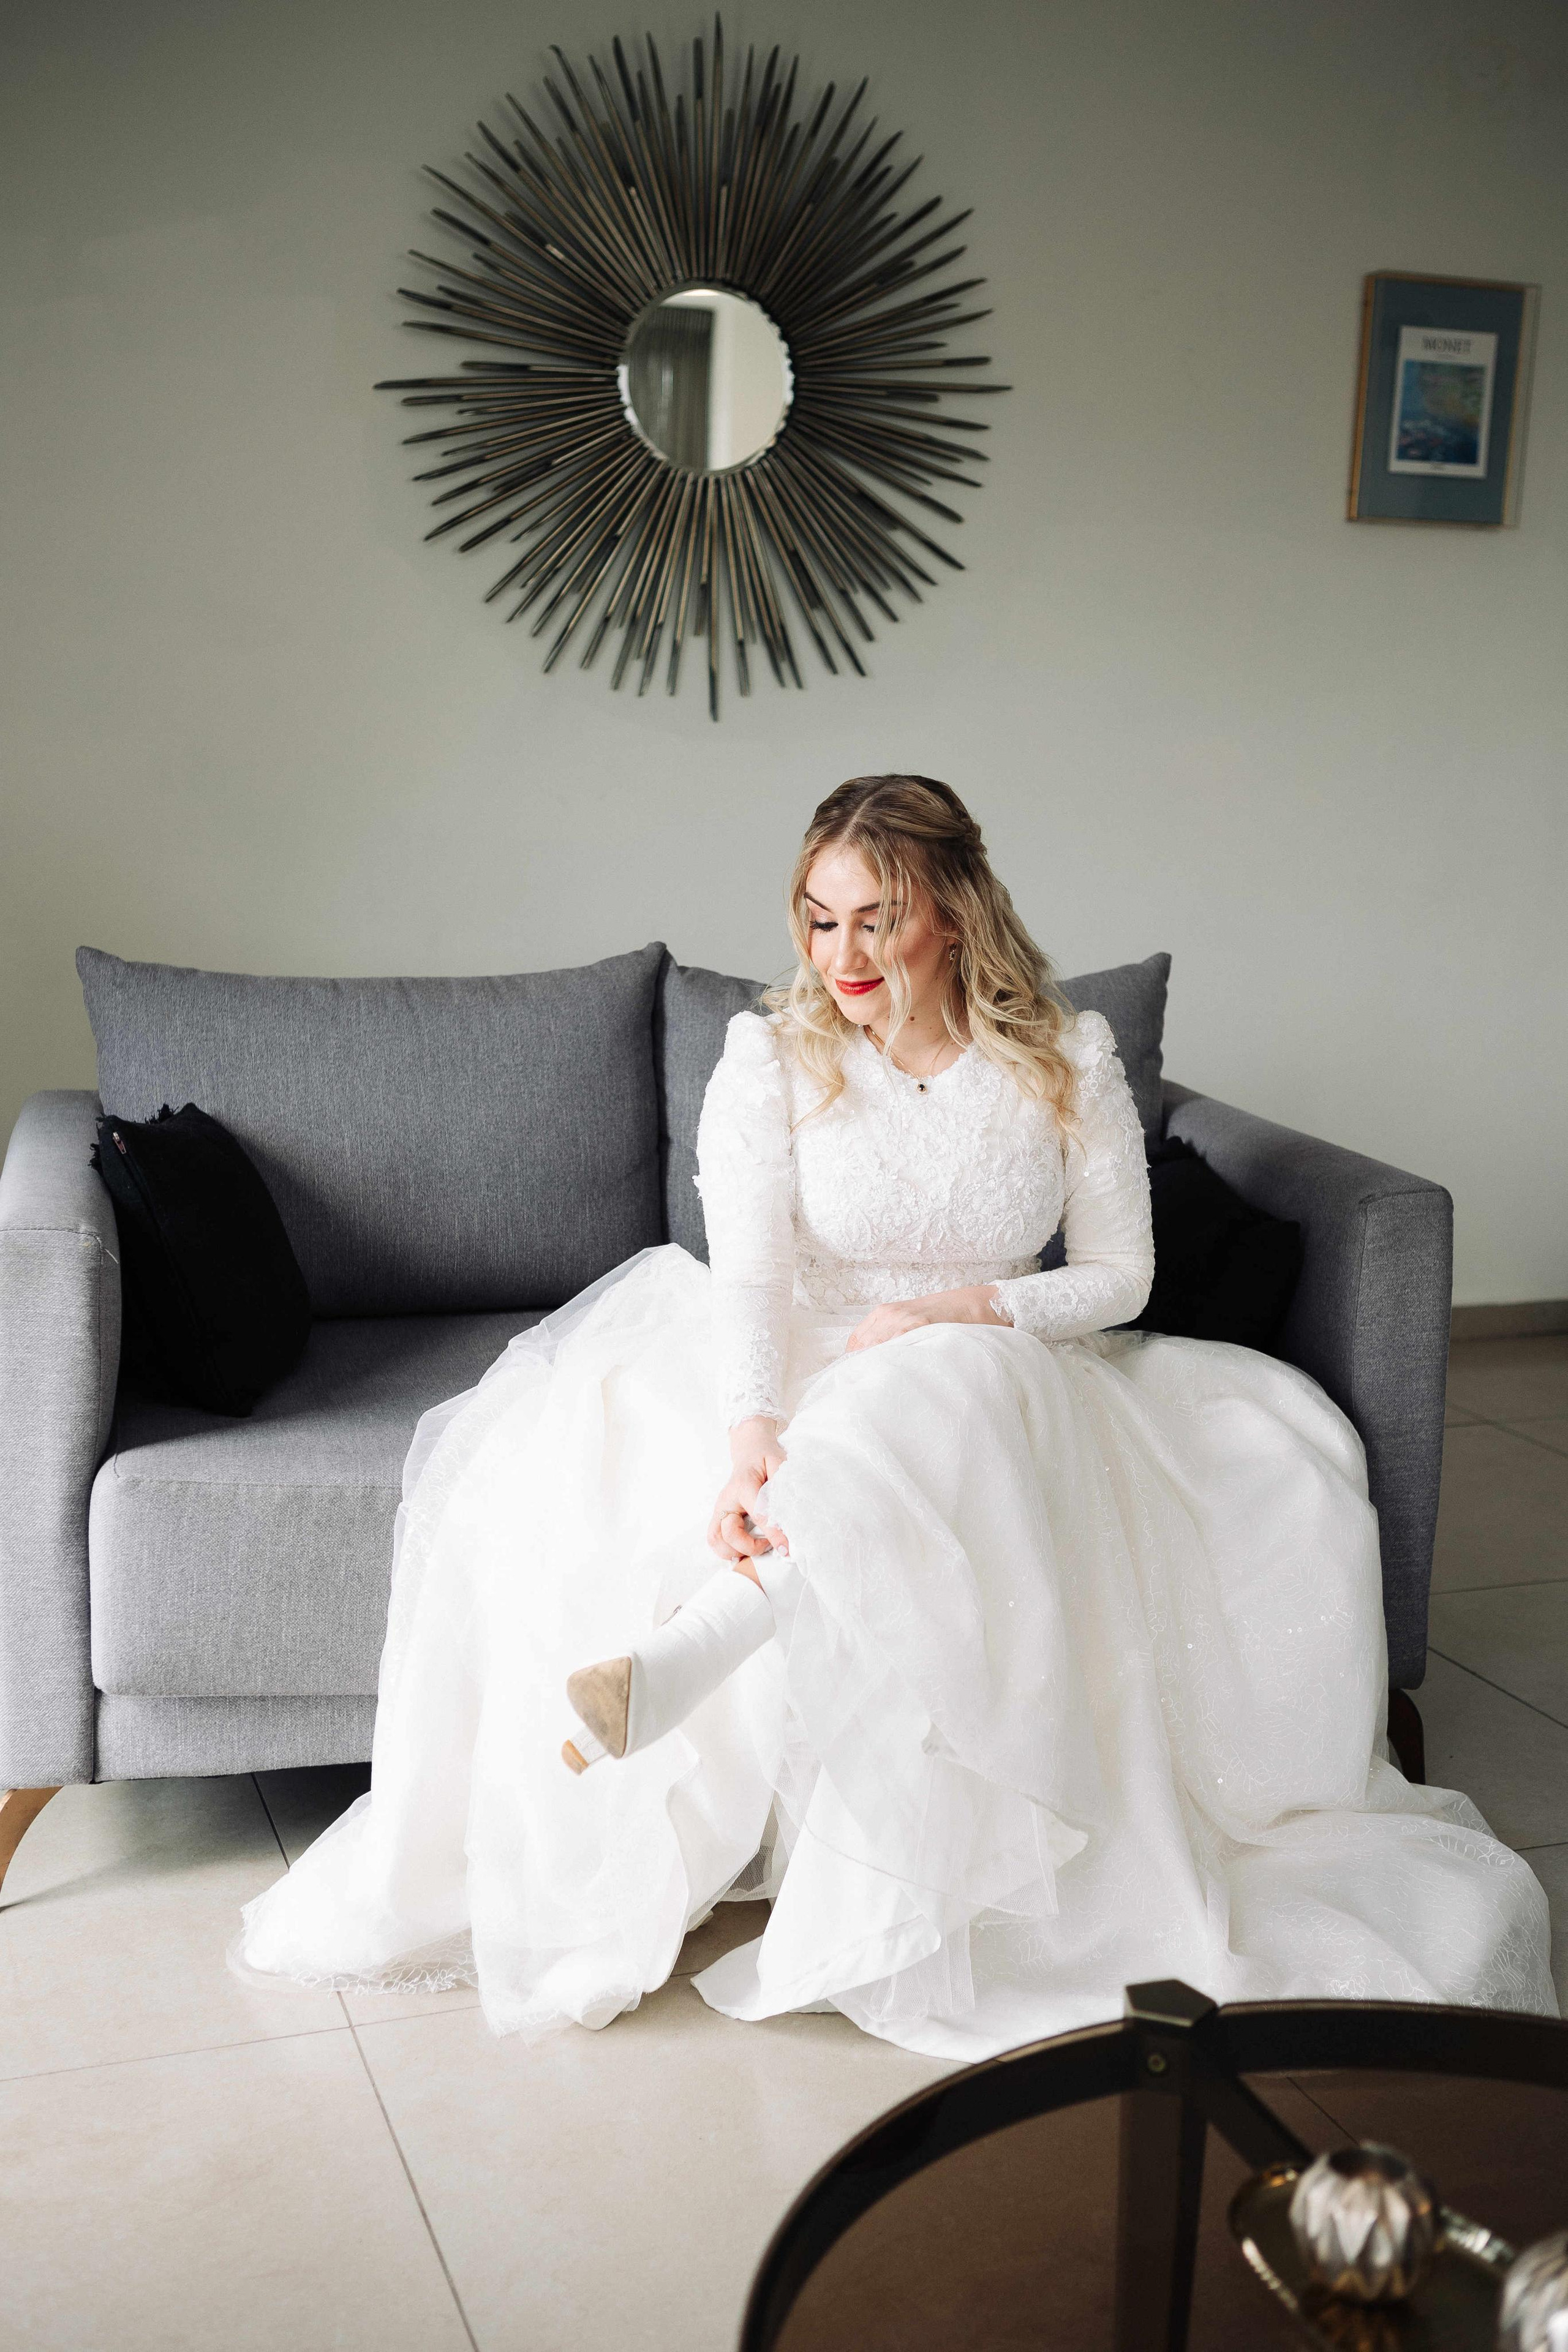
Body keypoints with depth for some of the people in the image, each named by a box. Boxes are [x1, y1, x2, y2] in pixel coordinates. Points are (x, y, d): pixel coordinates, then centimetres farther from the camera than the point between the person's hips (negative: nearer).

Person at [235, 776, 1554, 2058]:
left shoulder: (1069, 1060, -3)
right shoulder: (772, 1054, -6)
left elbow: (1119, 1278, 2)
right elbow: (748, 1272, -19)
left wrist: (964, 1308, -16)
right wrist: (748, 1438, -38)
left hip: (1002, 1388, -1)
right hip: (807, 1381, 1)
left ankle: (671, 1664, -50)